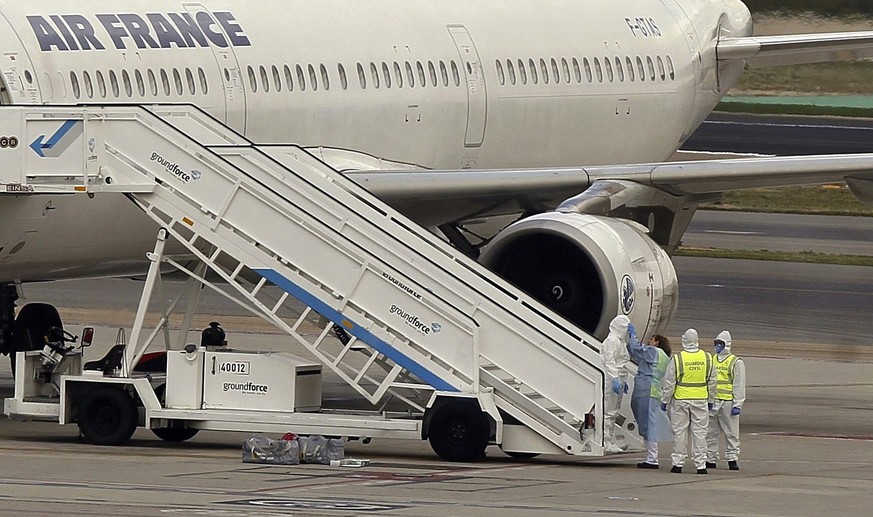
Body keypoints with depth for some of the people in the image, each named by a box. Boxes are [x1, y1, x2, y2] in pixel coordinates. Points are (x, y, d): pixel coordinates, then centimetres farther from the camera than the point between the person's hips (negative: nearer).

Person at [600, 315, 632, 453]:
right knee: (609, 411, -8)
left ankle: (611, 442, 16)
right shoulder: (612, 341, -12)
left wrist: (623, 381, 26)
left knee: (613, 412, 12)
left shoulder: (620, 341, 19)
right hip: (613, 379, -10)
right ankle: (607, 443, -8)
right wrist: (615, 380, -26)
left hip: (619, 379, 10)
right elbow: (609, 361, -20)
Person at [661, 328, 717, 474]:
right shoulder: (707, 358, 1)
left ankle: (678, 463, 8)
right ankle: (700, 464, 4)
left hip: (680, 400, -2)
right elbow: (712, 382, 9)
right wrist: (711, 400, 20)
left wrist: (665, 400, 4)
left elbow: (669, 382, -5)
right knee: (699, 432, 5)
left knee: (679, 432, 6)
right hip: (701, 400, 2)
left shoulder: (677, 359, -9)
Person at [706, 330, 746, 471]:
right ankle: (710, 458, 13)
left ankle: (732, 458, 2)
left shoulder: (736, 362, -1)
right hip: (711, 402, 5)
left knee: (731, 433, -2)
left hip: (727, 403, -5)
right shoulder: (711, 360, 16)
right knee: (710, 433, 7)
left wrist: (737, 404, -10)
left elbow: (739, 385, -4)